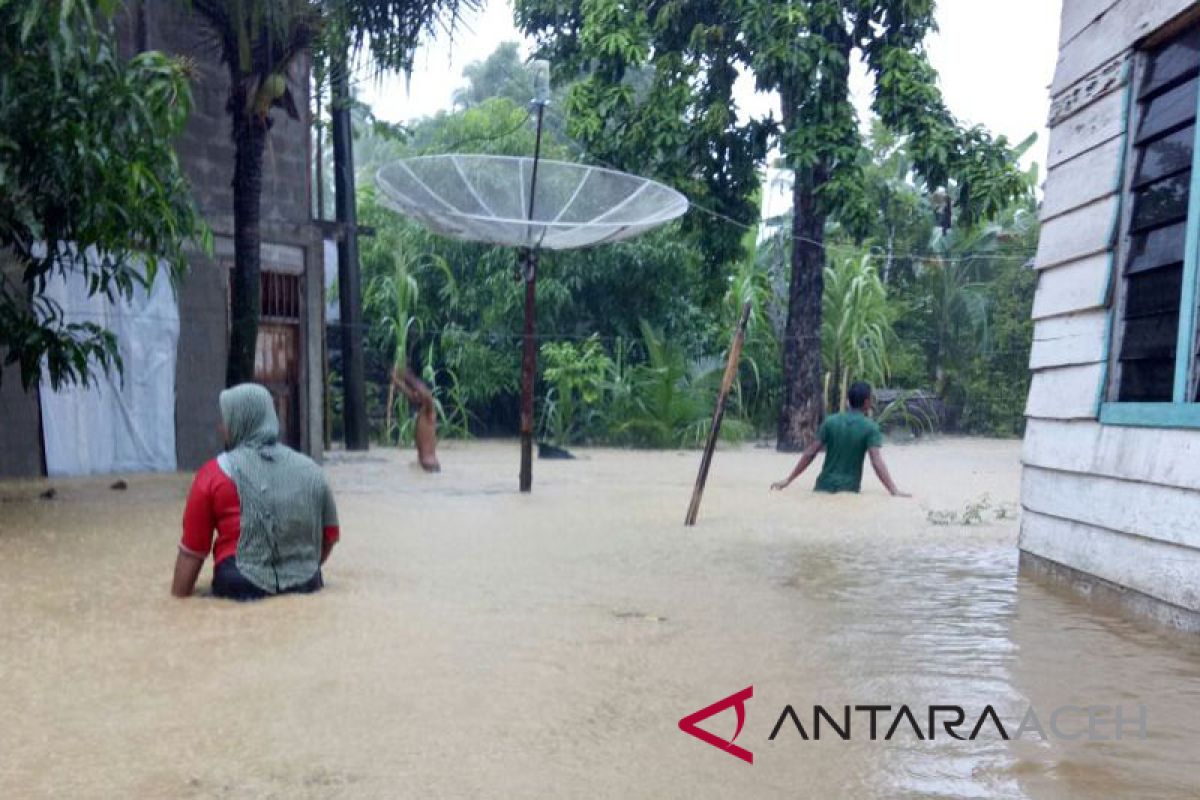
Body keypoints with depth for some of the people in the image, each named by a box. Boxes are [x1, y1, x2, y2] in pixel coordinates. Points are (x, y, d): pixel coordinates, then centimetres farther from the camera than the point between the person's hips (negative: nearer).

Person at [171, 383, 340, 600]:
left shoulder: (215, 473, -1)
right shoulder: (310, 470, 8)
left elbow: (192, 551, 2)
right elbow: (330, 536, 15)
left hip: (243, 590, -3)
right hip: (305, 586, 4)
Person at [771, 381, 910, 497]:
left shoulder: (831, 422, 2)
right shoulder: (870, 427, -6)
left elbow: (810, 454, -2)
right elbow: (877, 462, -18)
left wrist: (788, 480, 2)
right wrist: (894, 491, -21)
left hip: (825, 487, 2)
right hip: (849, 490, -2)